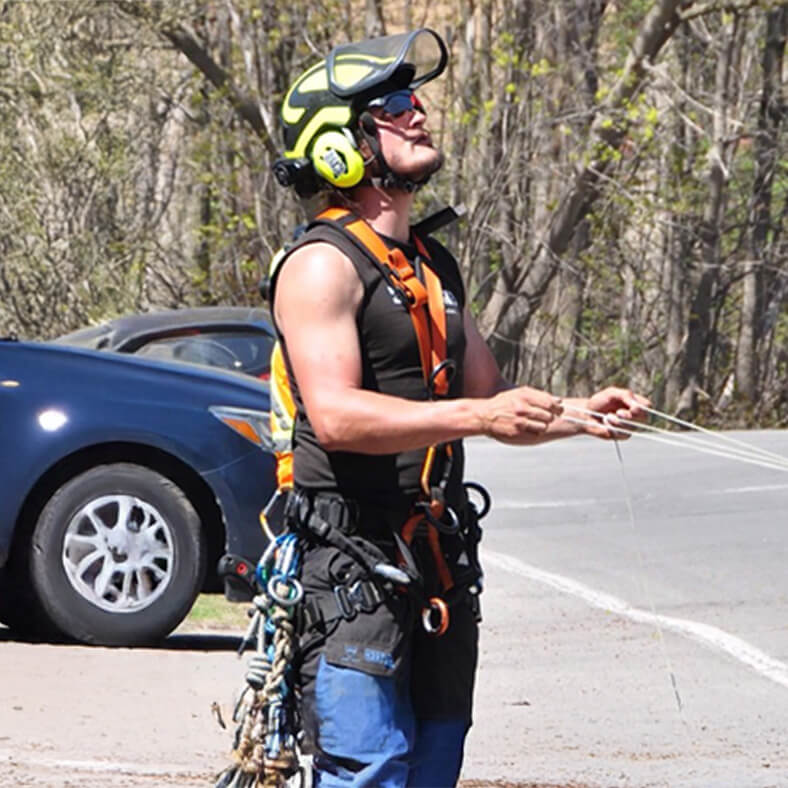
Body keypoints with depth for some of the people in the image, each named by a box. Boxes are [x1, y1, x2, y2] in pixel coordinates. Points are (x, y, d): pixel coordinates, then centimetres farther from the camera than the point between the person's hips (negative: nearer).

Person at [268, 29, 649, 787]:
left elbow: (491, 400, 24)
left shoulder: (433, 267, 19)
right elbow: (335, 416, -22)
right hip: (349, 561, -9)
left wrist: (575, 414, 4)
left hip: (436, 566, 9)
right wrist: (478, 415, -28)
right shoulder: (323, 264, -9)